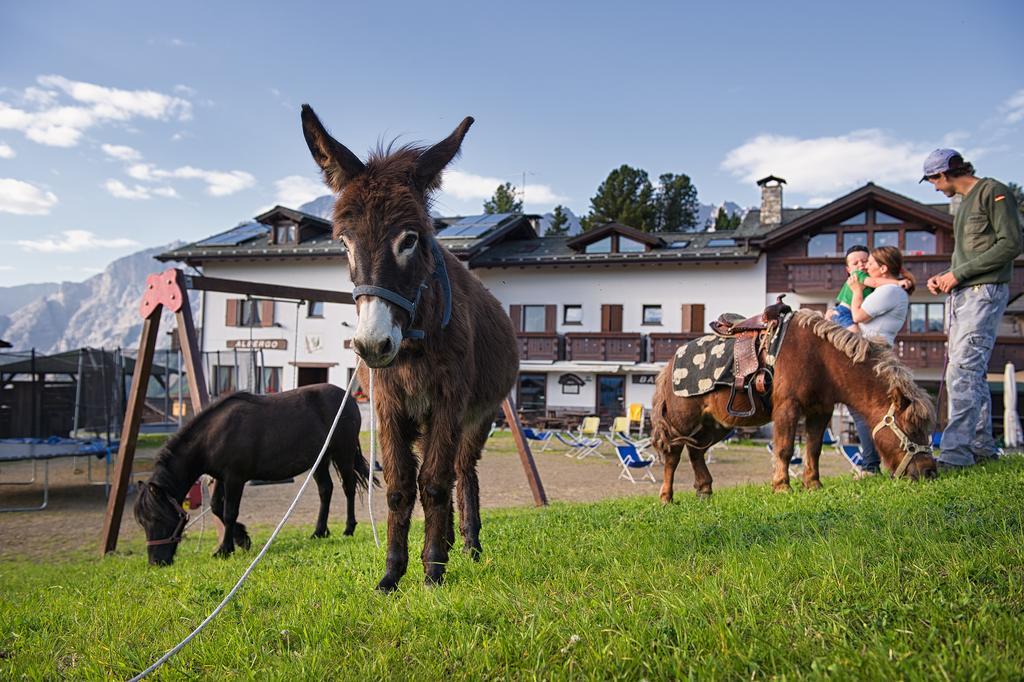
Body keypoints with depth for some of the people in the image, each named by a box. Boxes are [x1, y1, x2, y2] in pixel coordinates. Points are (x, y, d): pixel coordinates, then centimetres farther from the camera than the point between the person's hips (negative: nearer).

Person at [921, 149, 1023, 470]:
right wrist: (945, 277, 9)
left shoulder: (993, 192, -5)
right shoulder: (965, 202, 22)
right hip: (961, 295, 9)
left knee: (963, 371, -16)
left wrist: (959, 273, -14)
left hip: (984, 292, -9)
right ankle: (981, 446, 16)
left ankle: (955, 452, -19)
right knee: (973, 372, 10)